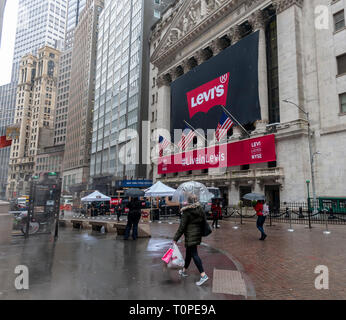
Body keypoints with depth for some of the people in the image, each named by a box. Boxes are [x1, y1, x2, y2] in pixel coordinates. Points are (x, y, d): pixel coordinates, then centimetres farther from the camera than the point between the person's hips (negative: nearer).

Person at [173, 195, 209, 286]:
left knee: (194, 254, -4)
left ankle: (203, 275, -8)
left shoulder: (186, 212, -15)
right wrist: (200, 233, 19)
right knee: (189, 252, 20)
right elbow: (203, 222, 7)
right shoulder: (200, 209, 3)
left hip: (190, 236, -8)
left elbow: (182, 227, -14)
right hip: (198, 234, 8)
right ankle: (184, 271, 35)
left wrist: (175, 238, -8)